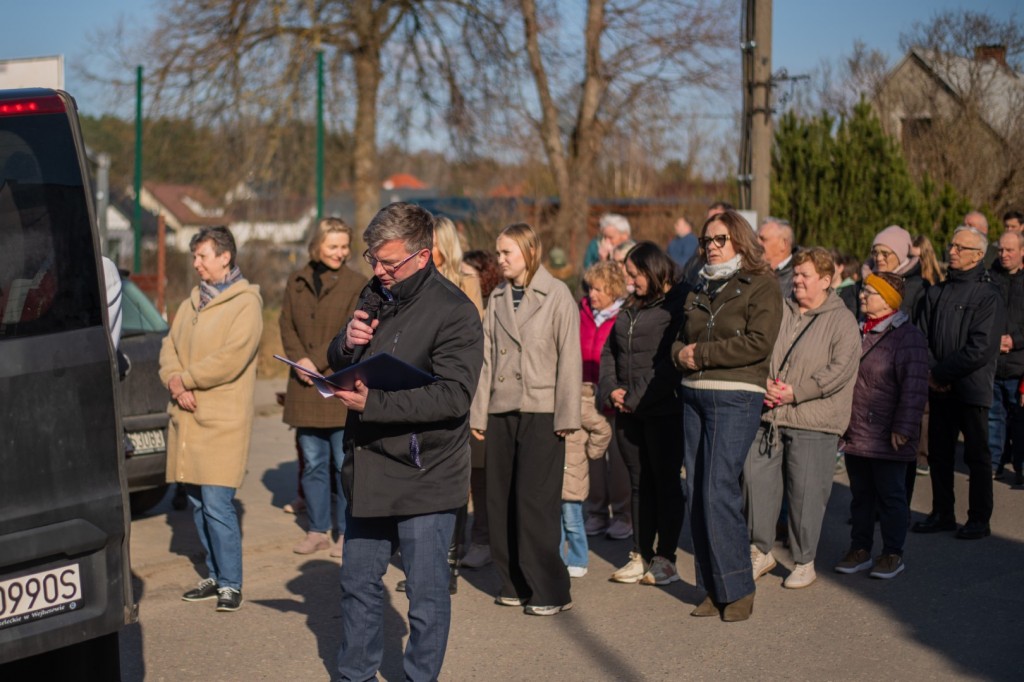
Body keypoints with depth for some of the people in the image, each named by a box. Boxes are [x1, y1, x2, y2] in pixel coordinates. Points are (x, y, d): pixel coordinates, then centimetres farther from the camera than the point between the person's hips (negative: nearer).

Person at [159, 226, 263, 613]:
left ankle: (230, 584, 0)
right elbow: (169, 347, 14)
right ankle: (215, 576, 23)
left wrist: (185, 378, -9)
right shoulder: (192, 302, 17)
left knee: (217, 505, -10)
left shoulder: (245, 303, -7)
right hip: (187, 418, 7)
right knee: (197, 503, 11)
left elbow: (230, 359, -16)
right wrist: (174, 381, -6)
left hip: (222, 421, -7)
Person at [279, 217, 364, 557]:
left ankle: (346, 532, 10)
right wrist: (299, 360, -8)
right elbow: (287, 325, 8)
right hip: (305, 389, 4)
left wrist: (316, 361, -14)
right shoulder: (297, 281, 9)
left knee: (345, 464, 0)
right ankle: (318, 530, 21)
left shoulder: (356, 284, -3)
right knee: (313, 463, 11)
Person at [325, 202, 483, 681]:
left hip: (424, 478, -7)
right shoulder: (375, 295, 7)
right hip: (367, 470, 7)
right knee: (358, 583, 17)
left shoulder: (453, 312, -15)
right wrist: (347, 343, -9)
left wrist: (372, 403, -28)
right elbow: (337, 362, 15)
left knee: (427, 595, 6)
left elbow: (453, 394, -24)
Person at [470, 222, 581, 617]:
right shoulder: (497, 298, 12)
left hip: (541, 412, -5)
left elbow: (570, 358, -5)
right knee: (501, 501, 5)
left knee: (536, 502, -6)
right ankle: (514, 584, 16)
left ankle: (550, 591, 1)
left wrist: (567, 417, -9)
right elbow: (487, 358, 12)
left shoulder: (557, 296, -3)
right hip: (502, 411, 5)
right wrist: (480, 413, 7)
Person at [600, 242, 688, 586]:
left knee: (666, 482, 1)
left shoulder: (678, 306, -9)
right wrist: (611, 390, 0)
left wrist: (636, 396, -15)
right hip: (628, 412, 7)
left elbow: (672, 361, -17)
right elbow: (609, 351, 17)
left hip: (663, 410, -7)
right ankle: (641, 555, 16)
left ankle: (665, 558, 8)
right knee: (639, 482, 11)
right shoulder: (631, 308, 16)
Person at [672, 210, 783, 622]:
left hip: (736, 398, -7)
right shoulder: (701, 288, 18)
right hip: (694, 395, 7)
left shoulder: (760, 286, -3)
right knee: (696, 494, 5)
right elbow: (681, 339, 22)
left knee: (718, 492, -13)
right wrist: (680, 353, -2)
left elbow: (759, 343, -15)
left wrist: (702, 353, -13)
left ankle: (738, 590, -2)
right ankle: (713, 589, 12)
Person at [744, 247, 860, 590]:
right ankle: (761, 551, 20)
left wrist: (795, 391, -14)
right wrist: (764, 384, -7)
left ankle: (804, 562, 14)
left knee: (806, 491, 0)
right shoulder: (778, 311, 12)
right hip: (768, 417, 5)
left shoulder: (842, 321, -2)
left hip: (812, 422, -5)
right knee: (756, 478, 5)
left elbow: (840, 369, -11)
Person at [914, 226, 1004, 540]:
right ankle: (942, 514, 22)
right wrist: (931, 372, -8)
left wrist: (941, 373, -13)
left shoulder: (987, 296, -8)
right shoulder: (936, 293, 11)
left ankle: (979, 519, 10)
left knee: (977, 456, 2)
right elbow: (922, 337, 8)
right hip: (940, 389, 6)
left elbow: (981, 349, -15)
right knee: (939, 454, 11)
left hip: (972, 388, -6)